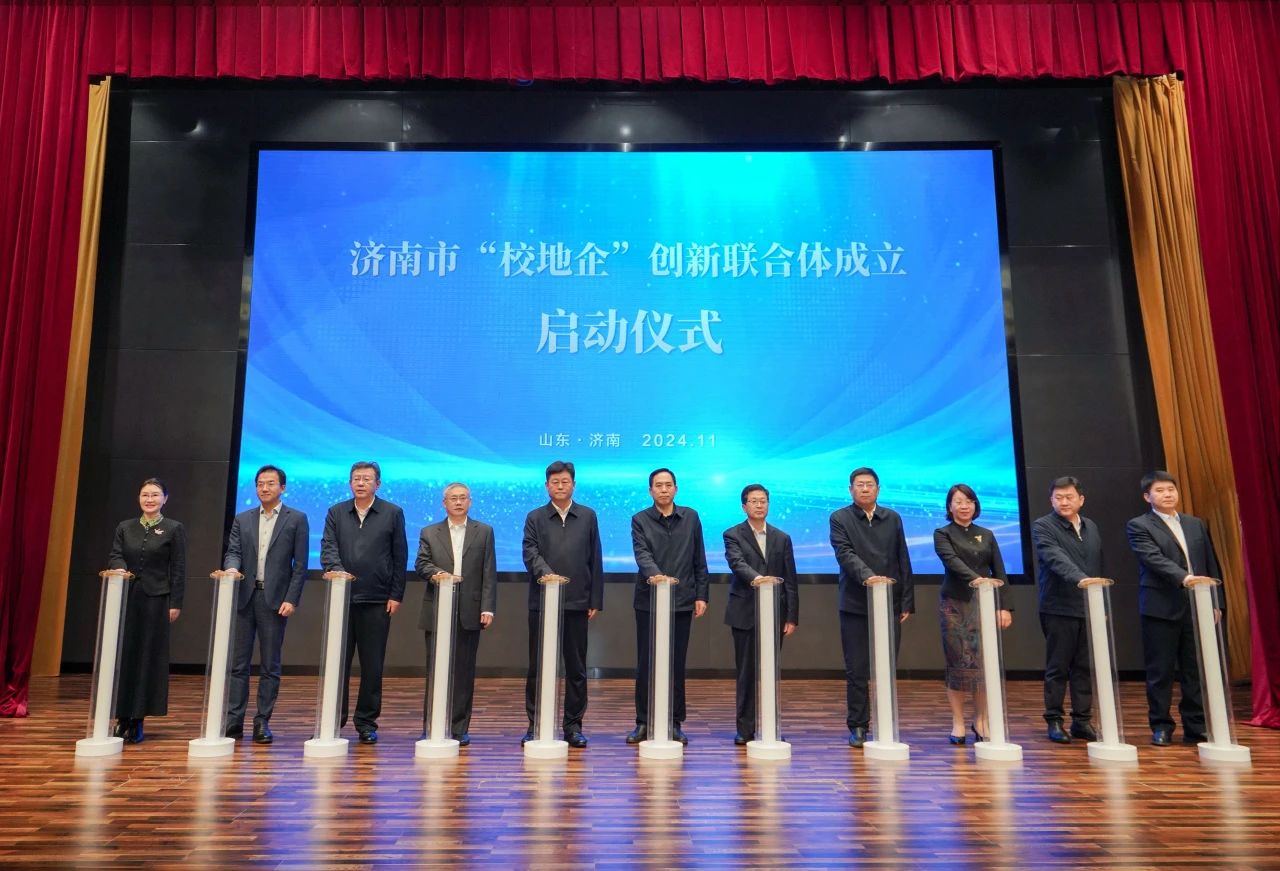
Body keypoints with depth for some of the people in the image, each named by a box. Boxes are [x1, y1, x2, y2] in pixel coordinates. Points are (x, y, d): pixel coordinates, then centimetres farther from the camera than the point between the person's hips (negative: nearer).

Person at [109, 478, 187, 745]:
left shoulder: (174, 529, 1)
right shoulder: (124, 528, 11)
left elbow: (179, 569, -2)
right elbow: (114, 556, 3)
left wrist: (175, 603, -7)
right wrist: (120, 569, -21)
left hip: (156, 601, -3)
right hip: (126, 598, 3)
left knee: (149, 658, 0)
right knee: (123, 656, 4)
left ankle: (138, 720, 7)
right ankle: (122, 717, 14)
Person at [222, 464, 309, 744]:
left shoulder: (296, 519, 2)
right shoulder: (242, 519, 13)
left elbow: (300, 564, -1)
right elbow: (233, 552, 4)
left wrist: (291, 599, -8)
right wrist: (232, 568, -19)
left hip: (275, 599, -3)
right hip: (244, 596, 3)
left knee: (270, 665, 2)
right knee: (238, 663, 5)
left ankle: (262, 722, 9)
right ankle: (233, 721, 11)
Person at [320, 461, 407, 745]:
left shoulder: (392, 514, 5)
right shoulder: (336, 513, 10)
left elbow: (400, 557, 3)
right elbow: (327, 548, 0)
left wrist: (396, 595, -2)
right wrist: (336, 570, -21)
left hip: (377, 601, -1)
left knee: (372, 665, 4)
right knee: (338, 662, 6)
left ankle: (367, 723, 14)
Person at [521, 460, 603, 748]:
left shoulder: (588, 517, 10)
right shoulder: (535, 517, 8)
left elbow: (595, 560, 8)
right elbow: (530, 552, -6)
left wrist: (596, 600, 3)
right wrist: (546, 573, -26)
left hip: (577, 602, 1)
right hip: (542, 602, 0)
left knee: (576, 667, 6)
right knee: (538, 666, 4)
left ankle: (573, 725, 15)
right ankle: (535, 724, 13)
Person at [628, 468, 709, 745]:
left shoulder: (690, 517, 8)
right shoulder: (640, 520, 1)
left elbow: (699, 560, 8)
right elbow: (642, 553, -15)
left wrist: (701, 595, 2)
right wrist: (654, 574, -34)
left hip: (682, 601, 1)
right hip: (649, 600, -1)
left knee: (677, 664, 6)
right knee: (646, 664, 4)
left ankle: (674, 724, 15)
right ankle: (643, 722, 13)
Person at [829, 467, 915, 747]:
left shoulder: (893, 518, 11)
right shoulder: (839, 518, 1)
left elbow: (903, 562, 10)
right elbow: (845, 554, -13)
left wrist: (907, 602, 5)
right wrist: (868, 576, -30)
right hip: (855, 606, -2)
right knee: (857, 671, 2)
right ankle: (858, 726, 11)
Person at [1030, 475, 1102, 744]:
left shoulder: (1091, 527, 15)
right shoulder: (1043, 526, -6)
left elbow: (1098, 567, 18)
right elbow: (1056, 559, -22)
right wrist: (1080, 578, -38)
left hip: (1089, 609, 5)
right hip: (1059, 609, -5)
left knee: (1084, 668, 8)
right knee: (1057, 668, 1)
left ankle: (1082, 720, 16)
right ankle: (1054, 721, 10)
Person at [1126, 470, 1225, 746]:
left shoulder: (1196, 524, 15)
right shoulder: (1139, 526, -2)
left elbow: (1211, 565, 15)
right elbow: (1155, 559, -16)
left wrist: (1216, 602, 9)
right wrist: (1184, 577, -30)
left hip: (1197, 607, 4)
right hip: (1161, 609, -4)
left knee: (1195, 671, 8)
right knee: (1161, 672, 3)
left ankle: (1196, 728, 18)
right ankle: (1161, 726, 13)